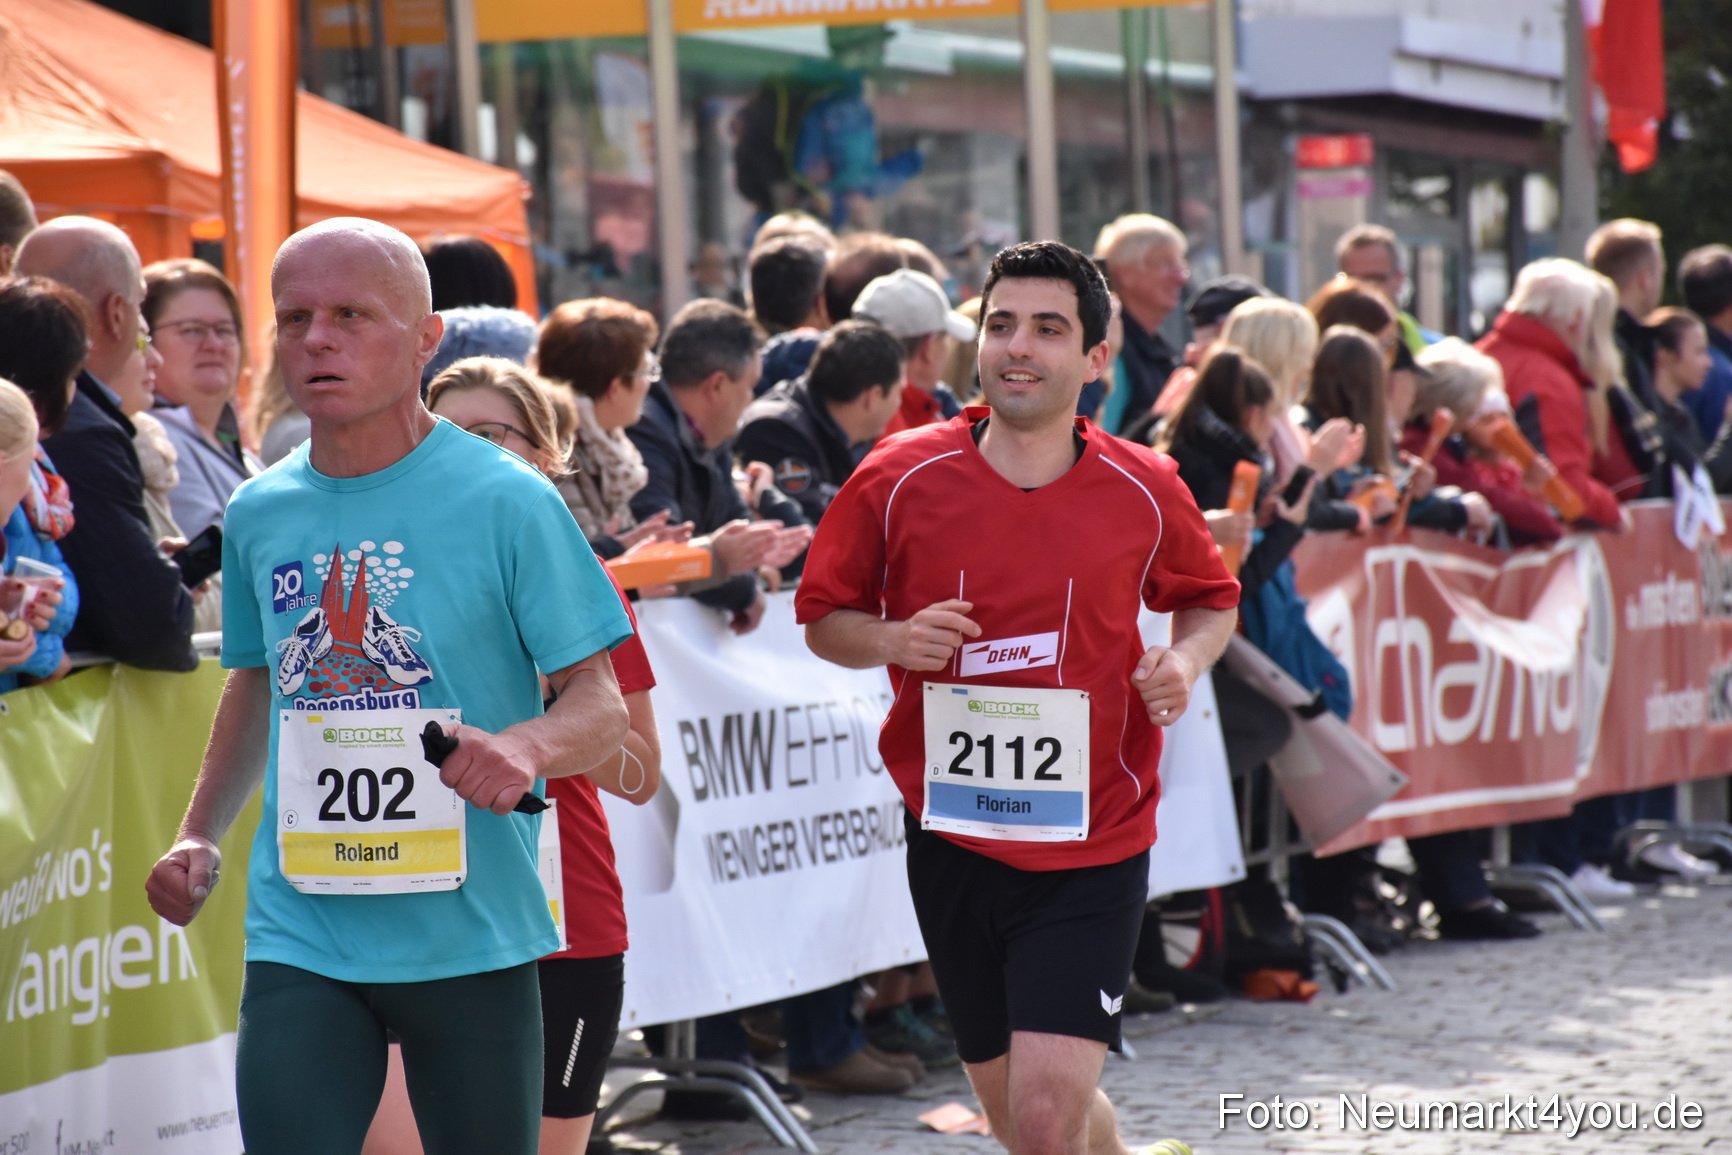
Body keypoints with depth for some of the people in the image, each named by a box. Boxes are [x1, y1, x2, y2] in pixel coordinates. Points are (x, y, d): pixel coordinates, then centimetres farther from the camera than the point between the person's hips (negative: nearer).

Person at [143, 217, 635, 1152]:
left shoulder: (506, 501, -6)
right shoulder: (260, 514, 7)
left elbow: (601, 706, -7)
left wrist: (526, 746, -29)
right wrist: (200, 835, 11)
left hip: (472, 935, -2)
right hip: (299, 935, 2)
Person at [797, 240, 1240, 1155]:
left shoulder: (1145, 491, -2)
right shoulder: (898, 479, -4)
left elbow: (1210, 599, 15)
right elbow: (822, 619, 5)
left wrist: (1185, 663, -6)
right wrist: (892, 640, -16)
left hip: (1093, 847, -2)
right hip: (953, 840, 2)